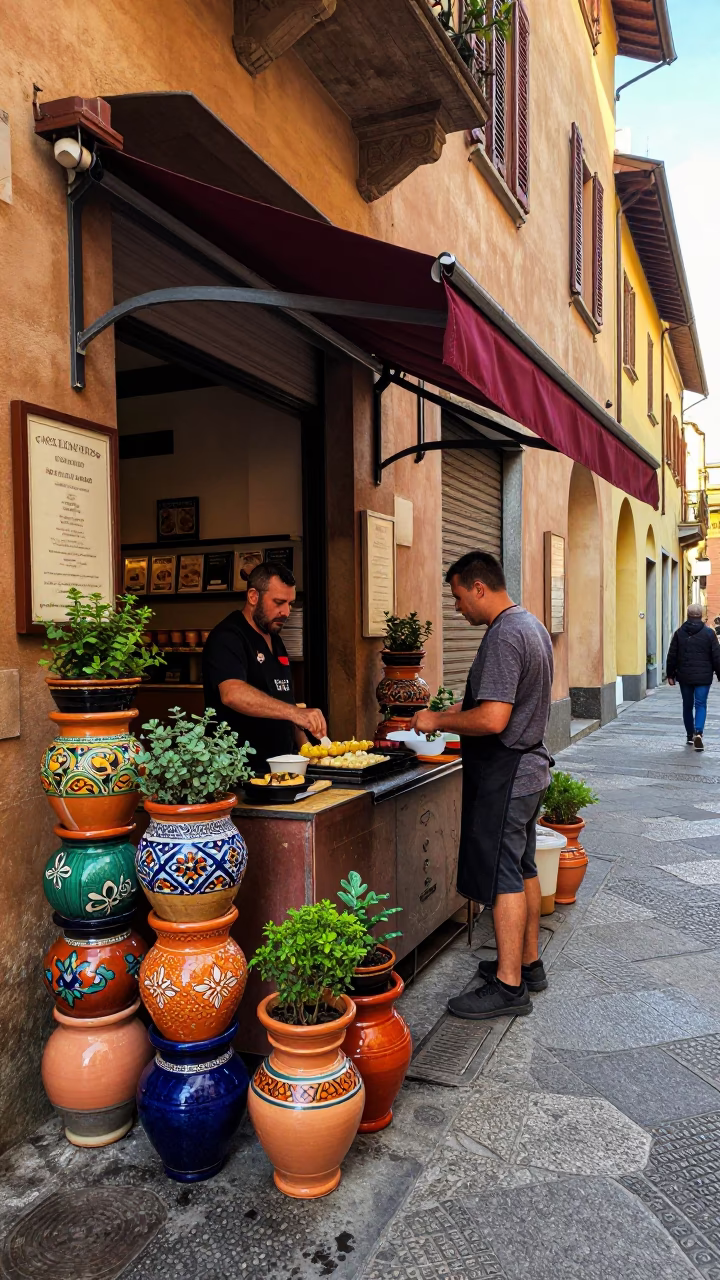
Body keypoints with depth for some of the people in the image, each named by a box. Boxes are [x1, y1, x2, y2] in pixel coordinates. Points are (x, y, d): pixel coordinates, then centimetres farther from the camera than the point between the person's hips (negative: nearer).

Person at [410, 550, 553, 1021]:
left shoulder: (504, 637, -21)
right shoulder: (533, 626, 12)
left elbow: (493, 720, -27)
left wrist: (438, 720, -14)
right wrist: (464, 708, 16)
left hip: (504, 775, -10)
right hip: (531, 767, 10)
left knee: (503, 877, -2)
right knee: (523, 868, 18)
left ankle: (509, 986, 7)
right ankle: (528, 963, 30)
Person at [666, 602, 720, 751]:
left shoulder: (679, 632, 1)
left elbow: (672, 656, 3)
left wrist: (671, 675, 10)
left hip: (684, 677, 2)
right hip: (703, 677, -2)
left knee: (687, 706, 13)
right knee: (701, 705, 1)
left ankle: (690, 736, 21)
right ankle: (698, 732, -20)